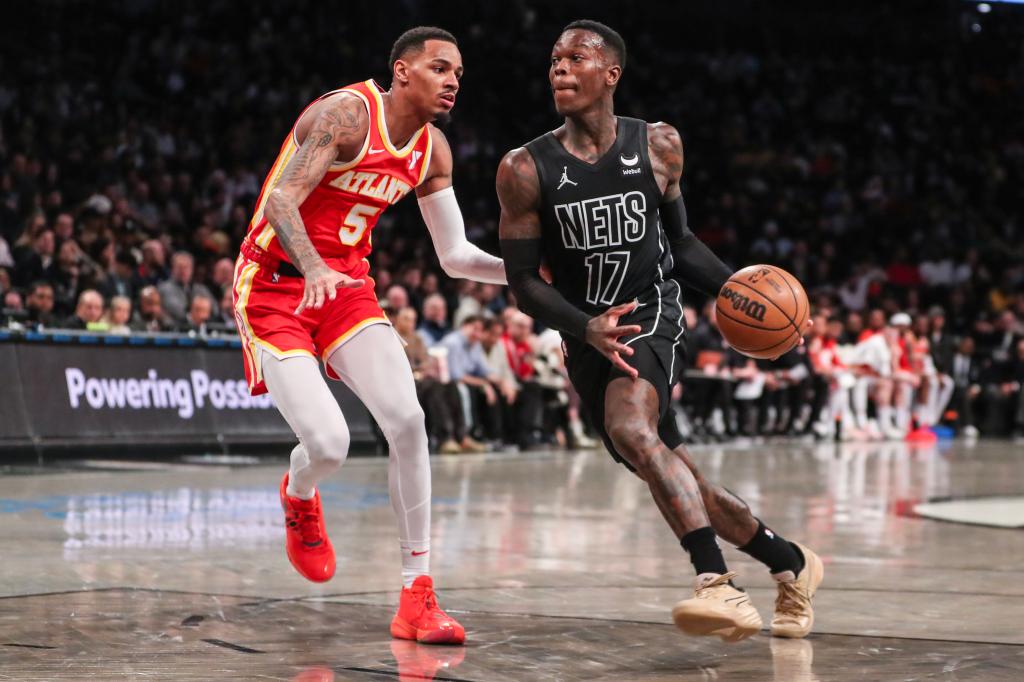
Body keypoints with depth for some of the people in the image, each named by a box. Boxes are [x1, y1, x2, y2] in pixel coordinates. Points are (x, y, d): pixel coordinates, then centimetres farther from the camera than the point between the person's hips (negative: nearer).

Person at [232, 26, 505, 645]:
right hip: (275, 285, -6)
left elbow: (455, 256, 8)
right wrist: (314, 270, -44)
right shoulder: (346, 113, -18)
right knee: (329, 444, -19)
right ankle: (299, 499, 22)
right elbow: (279, 201, -27)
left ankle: (417, 598, -7)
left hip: (345, 284, 6)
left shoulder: (433, 148, 4)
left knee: (408, 420, -14)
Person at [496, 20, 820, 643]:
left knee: (630, 429, -33)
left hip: (651, 316, -3)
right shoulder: (526, 170, -7)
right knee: (672, 476, 9)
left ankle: (718, 585, -40)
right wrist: (586, 327, -24)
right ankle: (791, 563, 30)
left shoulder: (659, 147, -2)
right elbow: (524, 282, -6)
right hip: (587, 337, 3)